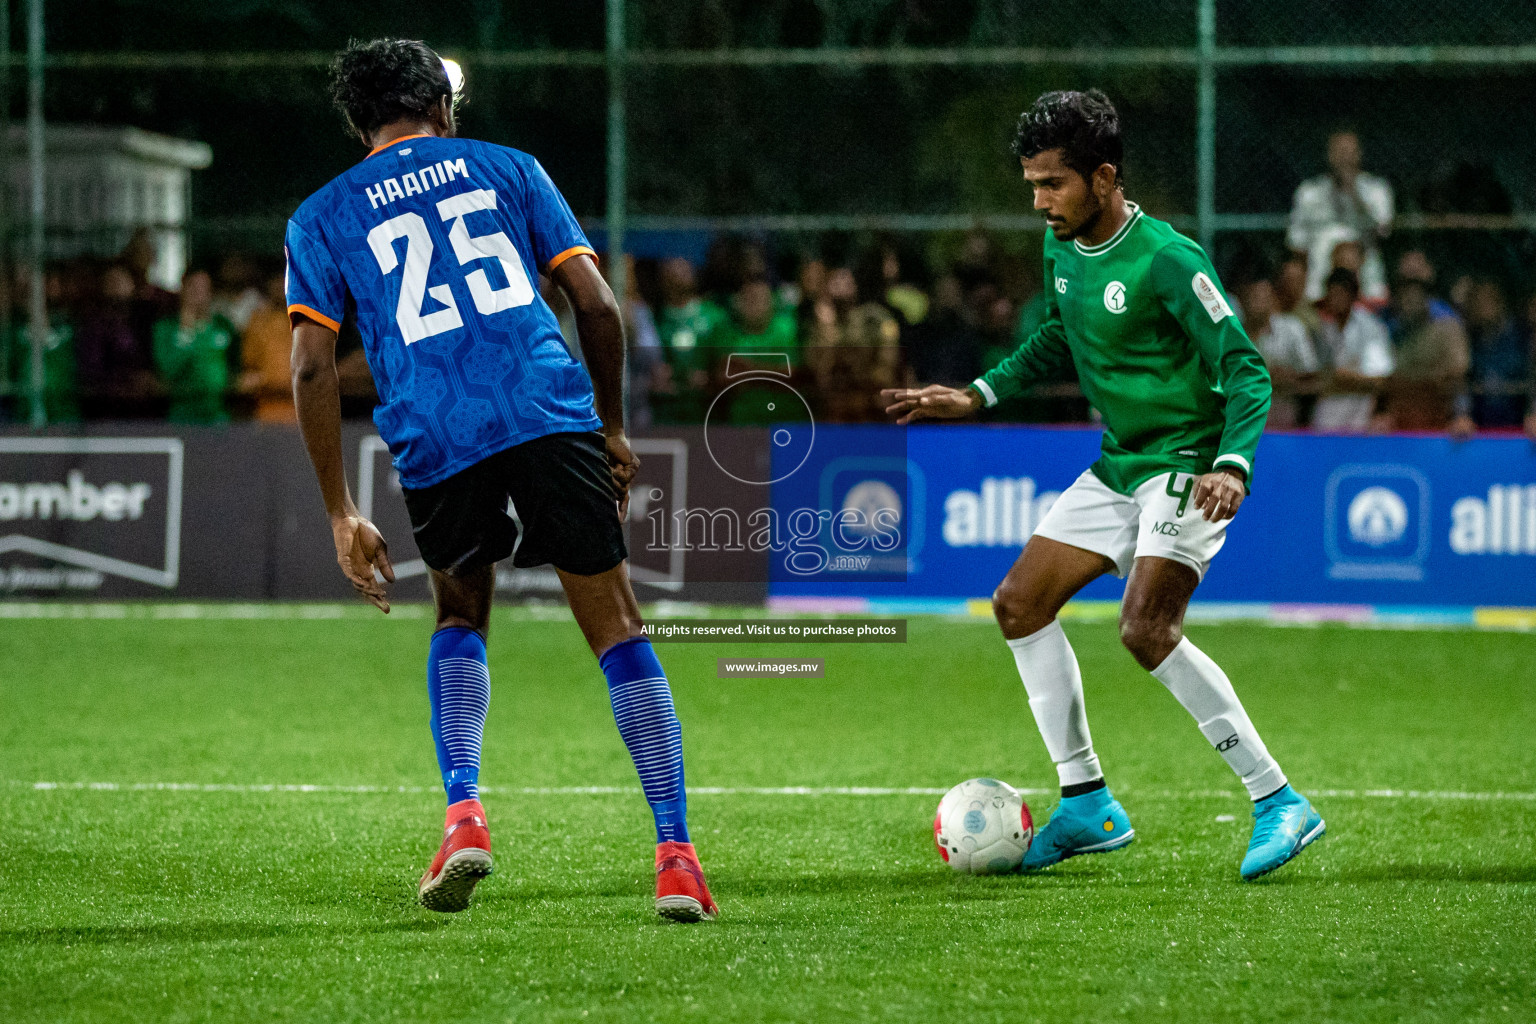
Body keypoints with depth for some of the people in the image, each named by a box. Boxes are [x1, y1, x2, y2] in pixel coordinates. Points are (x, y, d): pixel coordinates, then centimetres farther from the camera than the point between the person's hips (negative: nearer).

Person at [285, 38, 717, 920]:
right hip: (553, 417, -1)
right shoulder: (507, 168, 19)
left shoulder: (322, 219, 18)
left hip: (436, 444, 1)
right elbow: (598, 304, 12)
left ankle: (463, 811, 4)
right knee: (619, 628, 6)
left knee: (461, 617, 25)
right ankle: (677, 854, -3)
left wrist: (341, 515, 9)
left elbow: (313, 365, 7)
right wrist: (614, 432, 22)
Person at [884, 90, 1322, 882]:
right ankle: (1086, 805, 15)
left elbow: (1245, 369, -20)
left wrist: (1233, 467, -34)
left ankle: (1279, 802, -19)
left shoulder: (1166, 261, -21)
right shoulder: (1061, 249, 4)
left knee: (1145, 629, -25)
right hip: (1117, 466, 9)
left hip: (1187, 465, -9)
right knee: (1019, 604, 7)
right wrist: (978, 395, 16)